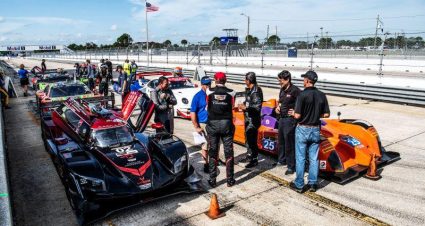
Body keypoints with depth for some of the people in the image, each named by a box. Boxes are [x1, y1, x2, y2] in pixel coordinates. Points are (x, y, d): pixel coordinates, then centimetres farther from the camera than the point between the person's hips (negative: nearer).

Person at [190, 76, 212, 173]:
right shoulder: (198, 96, -9)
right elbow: (192, 112, -10)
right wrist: (196, 127, -13)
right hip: (203, 124, -4)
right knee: (205, 145, 4)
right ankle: (206, 164, 19)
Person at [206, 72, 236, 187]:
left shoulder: (209, 92, -4)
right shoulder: (230, 93, -2)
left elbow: (207, 108, 4)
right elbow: (232, 107, 3)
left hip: (213, 124, 0)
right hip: (227, 123, 0)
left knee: (213, 152, 9)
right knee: (229, 152, 9)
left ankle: (212, 180, 13)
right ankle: (230, 180, 15)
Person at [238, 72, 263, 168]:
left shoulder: (256, 91, -18)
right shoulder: (249, 90, 10)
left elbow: (257, 107, -23)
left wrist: (245, 107, -22)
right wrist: (243, 105, 7)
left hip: (253, 119, -10)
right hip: (248, 118, 10)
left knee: (252, 139, -5)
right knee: (248, 137, 19)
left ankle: (254, 160, 6)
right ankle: (249, 156, 34)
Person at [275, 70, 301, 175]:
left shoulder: (295, 90, -17)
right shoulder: (282, 90, 10)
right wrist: (277, 107, 9)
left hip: (290, 119, -9)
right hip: (282, 118, 9)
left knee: (289, 143, -3)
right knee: (281, 141, 20)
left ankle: (291, 166, 8)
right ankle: (281, 160, 37)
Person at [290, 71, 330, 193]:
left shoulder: (302, 95, -16)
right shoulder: (321, 95, 0)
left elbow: (297, 115, -18)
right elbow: (326, 114, 4)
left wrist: (293, 114, 3)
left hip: (303, 129, -5)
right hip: (315, 130, 5)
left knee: (300, 158, 6)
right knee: (314, 158, 13)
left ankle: (299, 184, 14)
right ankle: (313, 184, 21)